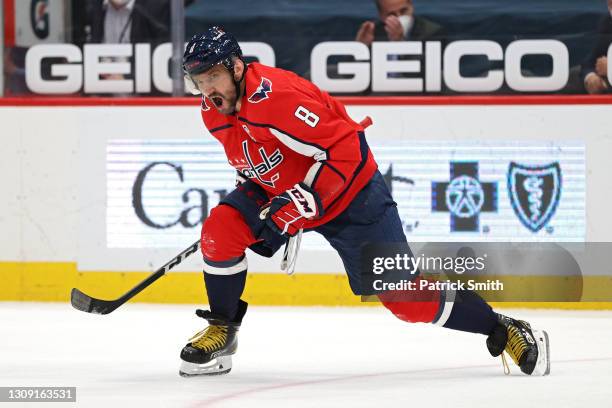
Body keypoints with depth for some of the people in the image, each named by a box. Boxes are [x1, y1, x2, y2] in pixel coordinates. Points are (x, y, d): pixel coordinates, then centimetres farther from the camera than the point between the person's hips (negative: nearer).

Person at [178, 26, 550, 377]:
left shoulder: (275, 97, -32)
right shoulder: (215, 112, -4)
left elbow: (344, 149, -32)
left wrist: (302, 202, -34)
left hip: (349, 193, -8)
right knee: (221, 229, -15)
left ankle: (506, 331, 5)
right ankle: (221, 331, 1)